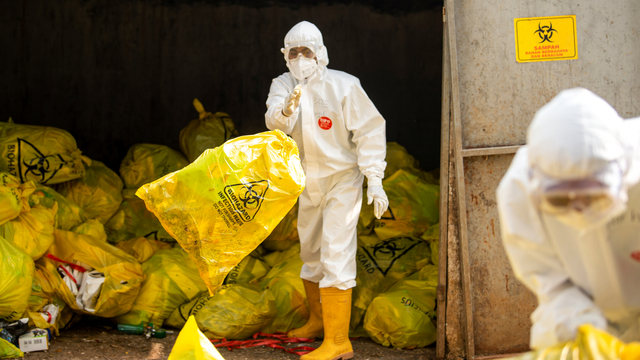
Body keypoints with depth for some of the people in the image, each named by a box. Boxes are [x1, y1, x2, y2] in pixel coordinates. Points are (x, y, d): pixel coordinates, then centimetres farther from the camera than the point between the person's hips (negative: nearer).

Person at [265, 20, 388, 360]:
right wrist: (286, 110, -45)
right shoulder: (283, 85, -2)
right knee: (310, 252, 18)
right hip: (309, 182, 6)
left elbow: (370, 131, -12)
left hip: (342, 178, -6)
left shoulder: (343, 86, -15)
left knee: (335, 254, -14)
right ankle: (318, 320, 38)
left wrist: (375, 180, -18)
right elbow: (274, 121, -21)